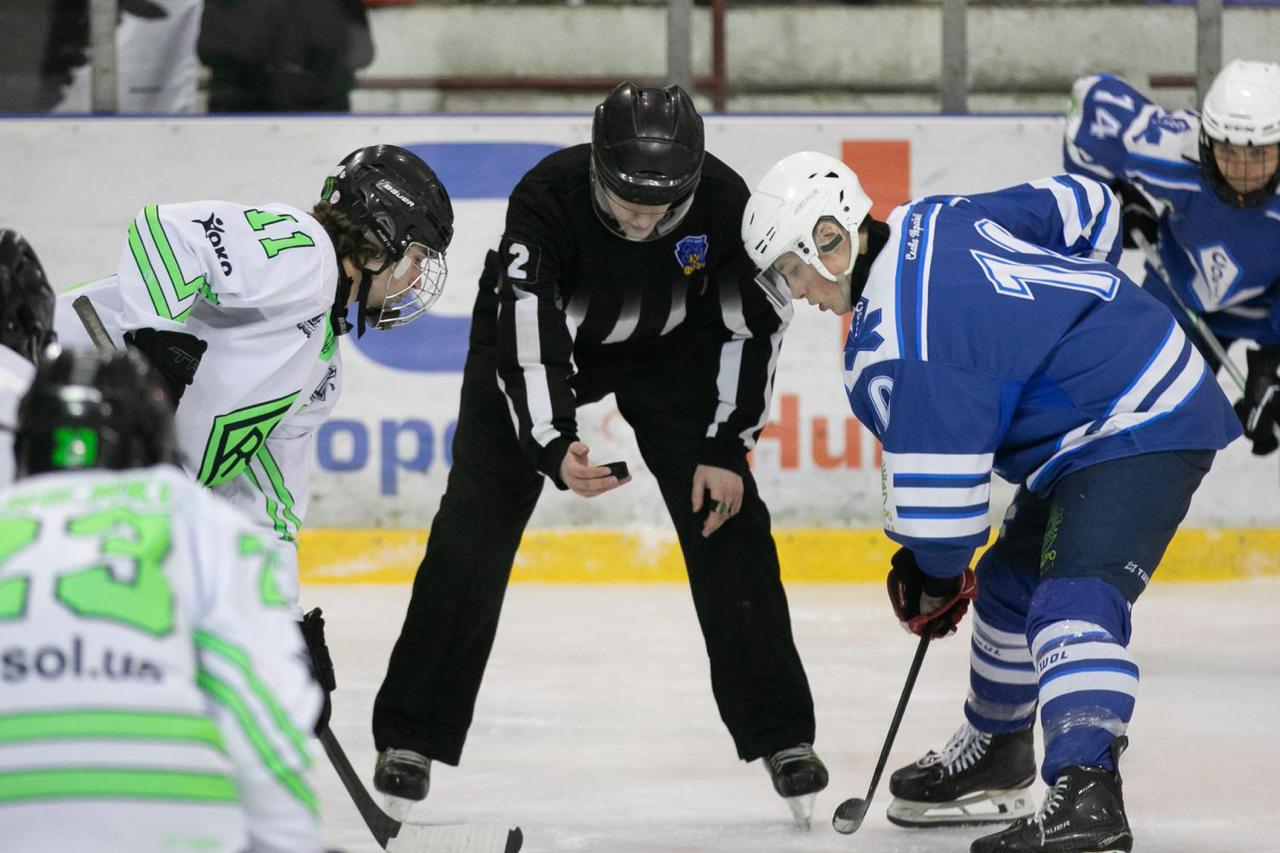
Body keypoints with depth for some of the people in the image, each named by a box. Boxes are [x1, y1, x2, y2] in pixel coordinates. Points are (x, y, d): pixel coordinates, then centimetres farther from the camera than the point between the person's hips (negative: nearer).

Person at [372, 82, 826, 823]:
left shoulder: (724, 204, -29)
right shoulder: (546, 200, -36)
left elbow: (753, 323, -15)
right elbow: (526, 339, -39)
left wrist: (726, 449, -15)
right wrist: (555, 448, -53)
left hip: (669, 346, 2)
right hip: (537, 331, -2)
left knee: (727, 525, -7)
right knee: (476, 527, -8)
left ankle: (781, 735, 2)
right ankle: (412, 736, 1)